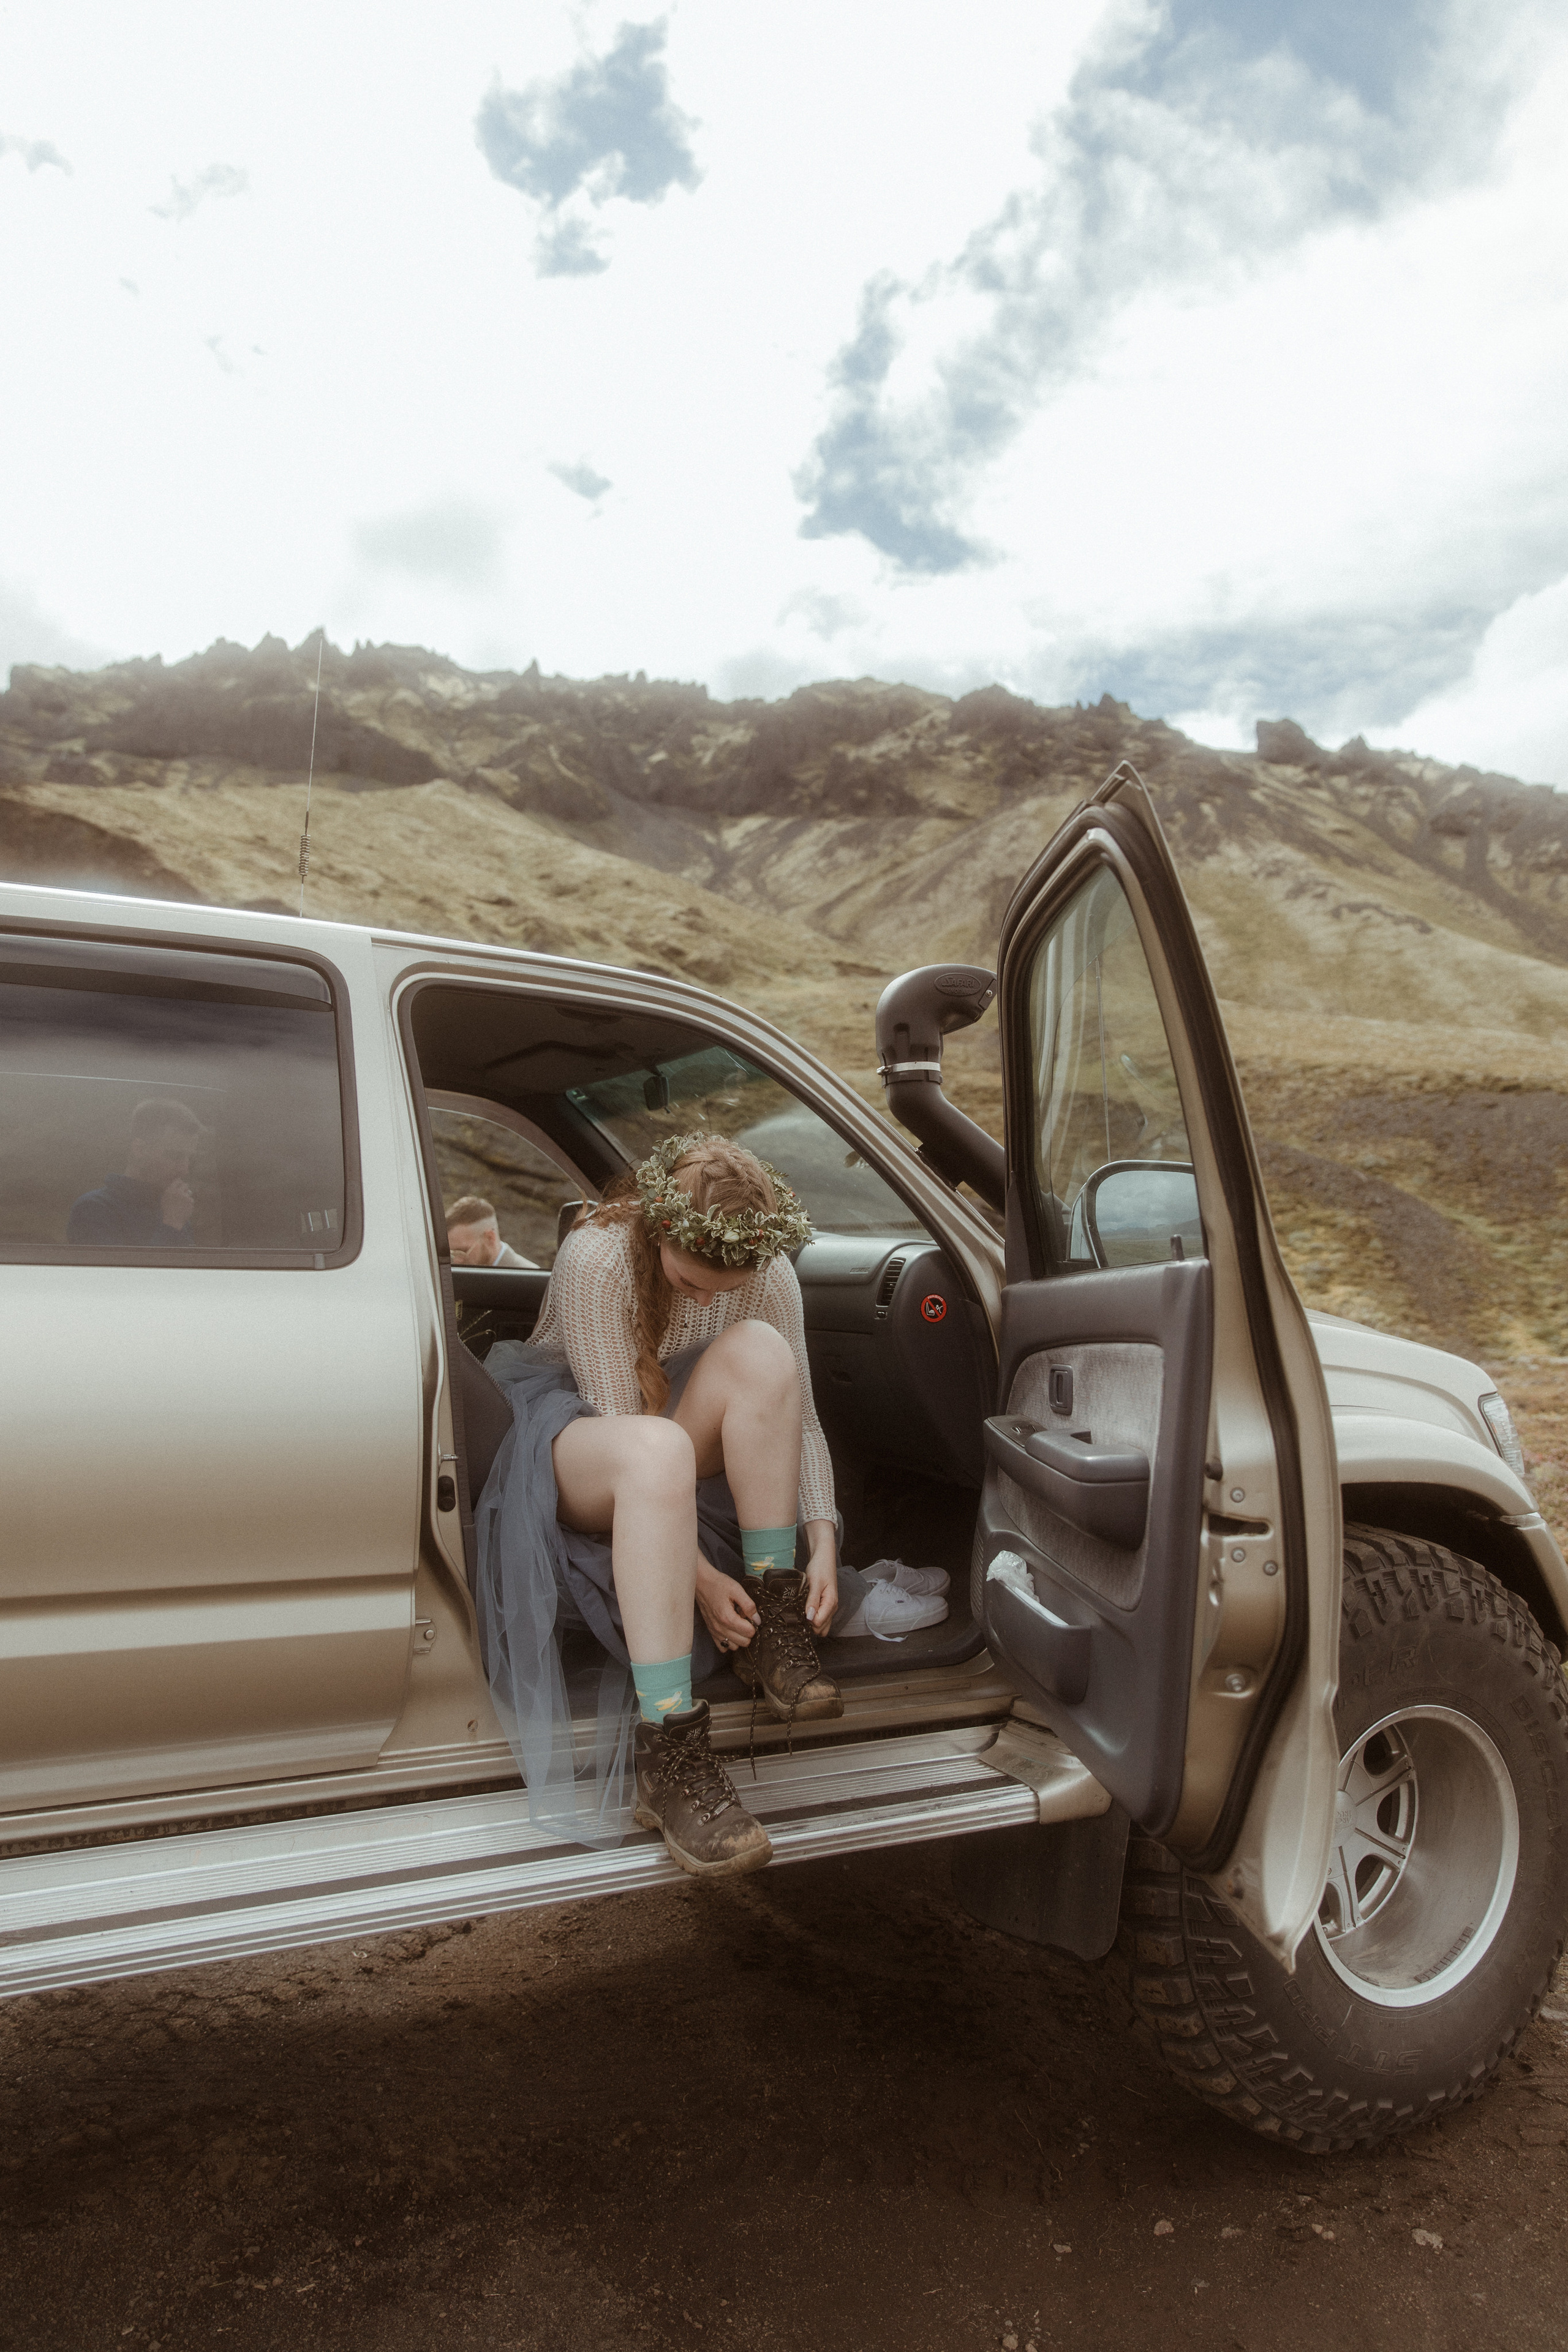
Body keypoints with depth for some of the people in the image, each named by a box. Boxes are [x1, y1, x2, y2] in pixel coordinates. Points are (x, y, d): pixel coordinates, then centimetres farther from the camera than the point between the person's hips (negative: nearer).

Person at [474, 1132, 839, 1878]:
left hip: (675, 1464, 5)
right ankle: (667, 1756, -41)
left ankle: (773, 1628, -22)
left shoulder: (768, 1274, -12)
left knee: (760, 1351, -27)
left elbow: (797, 1418, -7)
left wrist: (824, 1543, -20)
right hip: (567, 1432, -4)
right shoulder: (598, 1258, -26)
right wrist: (697, 1572, -30)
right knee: (657, 1450, -41)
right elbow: (625, 1428, -26)